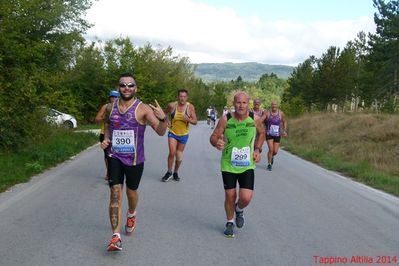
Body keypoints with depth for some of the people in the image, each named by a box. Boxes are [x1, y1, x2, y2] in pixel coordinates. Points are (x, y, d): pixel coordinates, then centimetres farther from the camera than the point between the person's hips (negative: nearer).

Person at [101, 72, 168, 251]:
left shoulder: (143, 109, -13)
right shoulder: (110, 107, 1)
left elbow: (161, 132, -21)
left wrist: (163, 118, -42)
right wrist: (106, 138, 4)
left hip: (135, 159, -2)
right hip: (115, 157, 2)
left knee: (131, 192, 16)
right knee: (115, 193, -9)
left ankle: (131, 215, 50)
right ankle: (116, 237, -9)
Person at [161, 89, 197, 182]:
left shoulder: (190, 107, -12)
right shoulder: (172, 105, -12)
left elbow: (195, 122, -9)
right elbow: (165, 113, 10)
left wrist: (188, 120, -28)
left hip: (183, 135, 1)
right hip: (172, 133, -1)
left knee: (179, 155, 12)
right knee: (172, 152, -15)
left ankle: (175, 173, 34)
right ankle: (169, 172, 6)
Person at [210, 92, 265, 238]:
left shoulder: (255, 119, -8)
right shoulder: (225, 119, -12)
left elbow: (262, 133, 12)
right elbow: (213, 136, -6)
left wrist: (257, 149, 0)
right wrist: (216, 142, -30)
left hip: (247, 165, 0)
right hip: (228, 165, 0)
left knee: (246, 198, -10)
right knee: (230, 196, 5)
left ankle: (239, 210, 28)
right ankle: (230, 222, 32)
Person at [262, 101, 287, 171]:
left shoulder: (281, 113, -1)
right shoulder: (267, 113, -6)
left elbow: (284, 122, 13)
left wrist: (284, 130, 4)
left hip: (277, 135, 2)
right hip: (269, 134, -2)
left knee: (275, 151, 2)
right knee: (271, 149, -14)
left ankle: (272, 156, 40)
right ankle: (269, 164, 5)